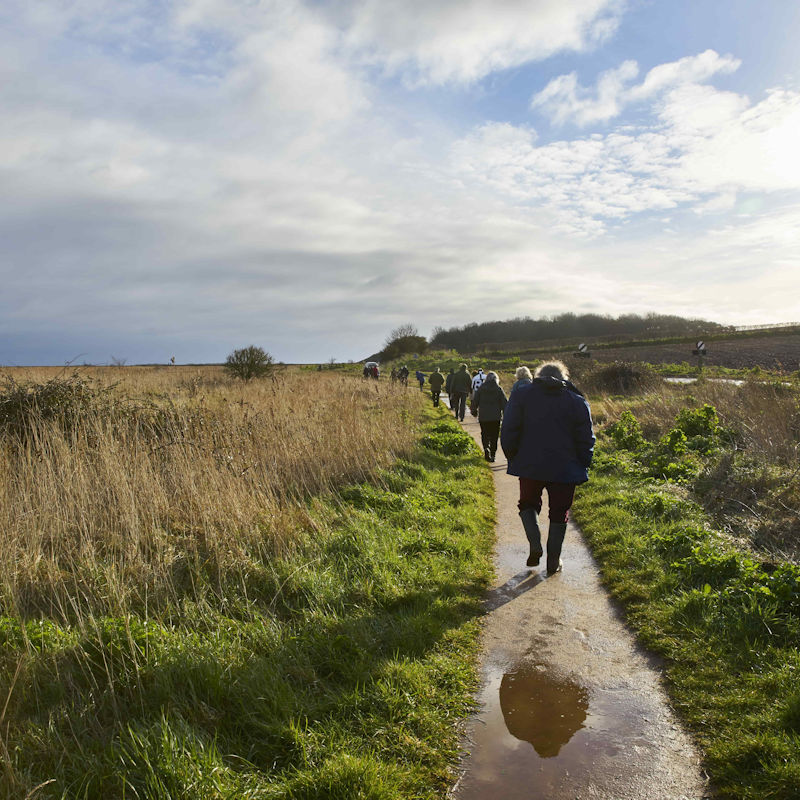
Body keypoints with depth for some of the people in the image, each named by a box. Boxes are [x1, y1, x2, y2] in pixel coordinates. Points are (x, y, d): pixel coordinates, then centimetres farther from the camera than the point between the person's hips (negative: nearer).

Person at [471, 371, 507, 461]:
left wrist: (474, 411, 18)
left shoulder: (481, 388, 0)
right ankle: (492, 454, 8)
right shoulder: (499, 389, -3)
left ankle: (486, 449, -11)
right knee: (494, 436, 9)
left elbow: (475, 401, 4)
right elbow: (504, 403, -3)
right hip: (495, 417, 0)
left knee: (485, 434, 11)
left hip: (483, 417, 0)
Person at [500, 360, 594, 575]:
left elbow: (508, 431, -2)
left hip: (530, 466, 0)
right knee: (559, 513, 12)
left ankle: (535, 546, 1)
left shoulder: (521, 394, 3)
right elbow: (586, 440, 3)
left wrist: (512, 457, 8)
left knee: (528, 504, 19)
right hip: (565, 469, 0)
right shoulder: (577, 402, 4)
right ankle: (554, 560, 15)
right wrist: (582, 468, 12)